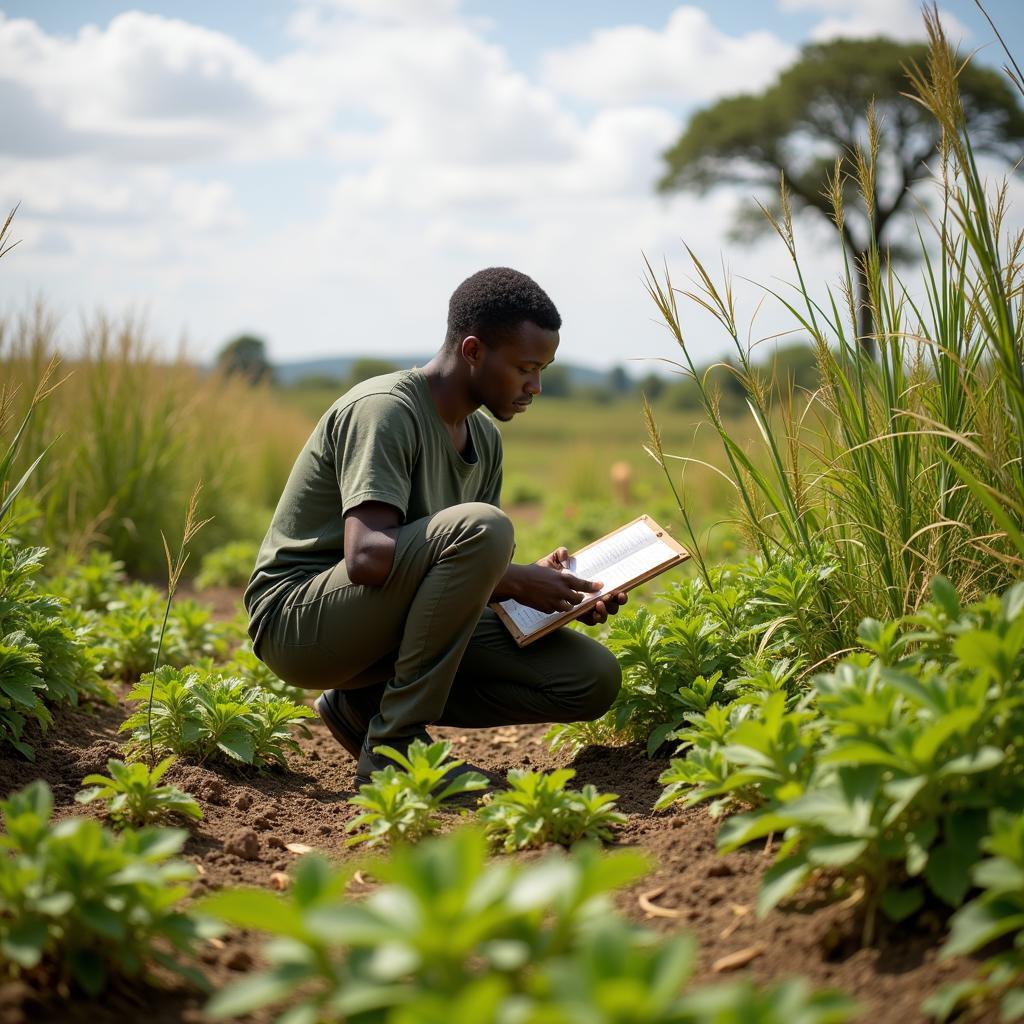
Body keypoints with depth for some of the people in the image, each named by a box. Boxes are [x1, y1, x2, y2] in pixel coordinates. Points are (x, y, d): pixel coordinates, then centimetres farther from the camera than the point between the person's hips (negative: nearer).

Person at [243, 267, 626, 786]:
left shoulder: (485, 437, 9)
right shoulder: (384, 409, -17)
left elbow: (471, 571, 12)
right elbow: (366, 557, -30)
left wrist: (542, 581, -9)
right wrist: (515, 581, -27)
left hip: (392, 624, 8)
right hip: (299, 619, -8)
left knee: (593, 679, -6)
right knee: (480, 527, -32)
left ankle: (363, 706, 3)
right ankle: (395, 742, -20)